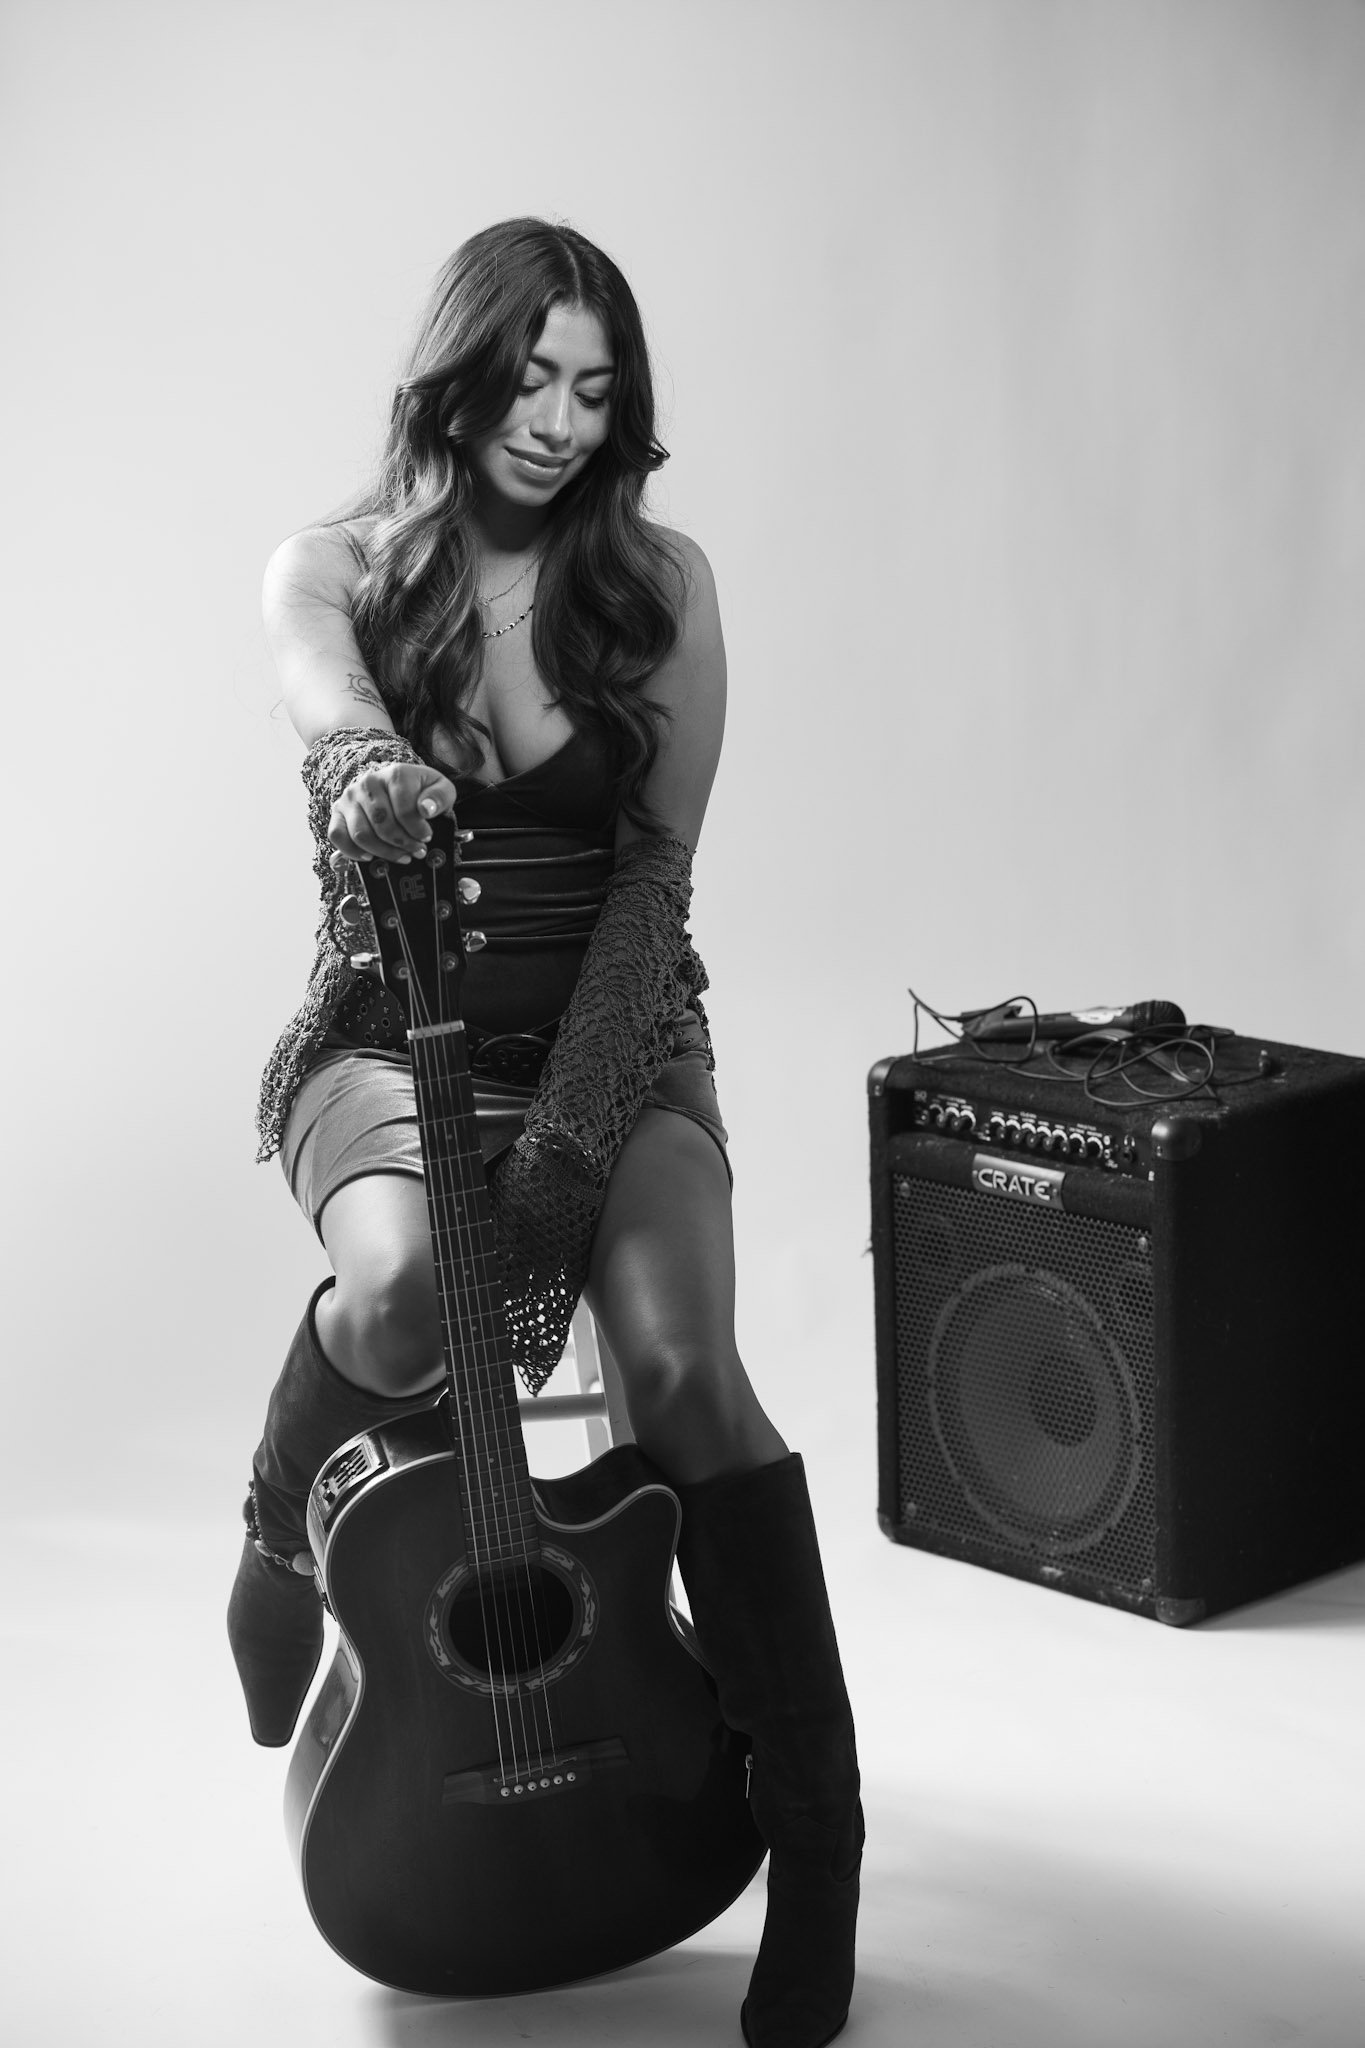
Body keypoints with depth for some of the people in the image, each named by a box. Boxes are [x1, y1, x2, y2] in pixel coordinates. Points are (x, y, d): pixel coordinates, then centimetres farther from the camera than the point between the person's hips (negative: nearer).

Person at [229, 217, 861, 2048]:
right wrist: (363, 768, -52)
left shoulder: (659, 585, 0)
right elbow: (334, 698, -25)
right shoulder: (333, 569, 0)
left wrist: (563, 1146, -18)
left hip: (611, 1039, 1)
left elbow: (653, 870, -7)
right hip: (390, 1038, 0)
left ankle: (816, 1835, -15)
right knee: (400, 1288, -34)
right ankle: (286, 1538, 3)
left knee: (681, 1362, -26)